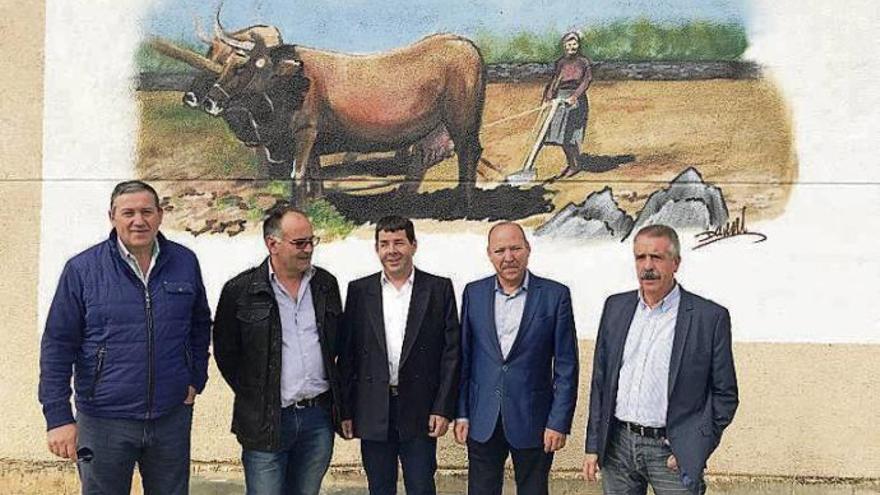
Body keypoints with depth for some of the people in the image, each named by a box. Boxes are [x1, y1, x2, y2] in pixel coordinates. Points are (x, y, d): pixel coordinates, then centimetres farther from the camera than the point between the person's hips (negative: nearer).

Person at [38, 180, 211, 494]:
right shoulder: (82, 269, -6)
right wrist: (58, 416, -9)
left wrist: (196, 380, 7)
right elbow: (58, 345, -5)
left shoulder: (185, 262, 2)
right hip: (104, 421, -2)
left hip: (173, 417, 3)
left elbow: (200, 325, 15)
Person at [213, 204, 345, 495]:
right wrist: (254, 399, -1)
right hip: (268, 422, -4)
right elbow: (225, 353, 1)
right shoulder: (239, 291, -6)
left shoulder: (326, 284, 7)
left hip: (318, 417, 4)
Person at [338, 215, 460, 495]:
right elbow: (347, 354, 5)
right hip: (373, 413, 2)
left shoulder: (439, 289, 1)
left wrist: (443, 409, -7)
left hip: (420, 411, -1)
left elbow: (451, 352, -1)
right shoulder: (359, 291, 5)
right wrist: (345, 410, 1)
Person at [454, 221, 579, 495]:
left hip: (533, 421, -2)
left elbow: (566, 366, -4)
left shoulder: (555, 295, -5)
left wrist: (559, 422, -8)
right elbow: (464, 357, 7)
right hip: (482, 421, 2)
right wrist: (461, 413, 4)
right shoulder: (474, 293, 3)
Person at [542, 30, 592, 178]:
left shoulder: (584, 62, -2)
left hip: (575, 100, -6)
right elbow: (554, 82, 11)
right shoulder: (560, 62, 12)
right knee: (560, 133, 7)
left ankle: (575, 165, 4)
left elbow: (586, 81, -12)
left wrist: (574, 96, -25)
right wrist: (547, 99, 1)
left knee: (568, 134, -10)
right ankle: (569, 163, 21)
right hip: (560, 98, 6)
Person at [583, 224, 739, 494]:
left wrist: (695, 450, -9)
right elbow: (600, 380, 10)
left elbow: (725, 394, -2)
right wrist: (593, 445, 7)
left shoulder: (710, 317, -6)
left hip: (671, 451, -3)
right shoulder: (615, 307, 6)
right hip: (618, 445, 4)